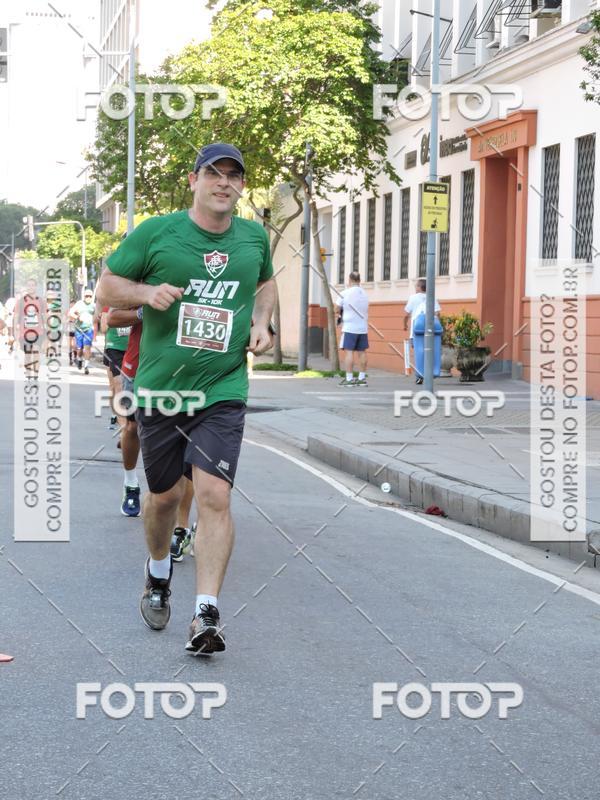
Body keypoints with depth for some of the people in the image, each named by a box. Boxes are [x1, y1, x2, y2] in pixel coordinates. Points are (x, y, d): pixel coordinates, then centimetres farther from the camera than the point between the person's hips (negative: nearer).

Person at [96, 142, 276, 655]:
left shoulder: (254, 237, 6)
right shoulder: (156, 232, -4)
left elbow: (266, 282, 27)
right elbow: (108, 287, 4)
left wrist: (261, 321, 8)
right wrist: (146, 292, -16)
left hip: (223, 393, 0)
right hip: (159, 389, 0)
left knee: (215, 496, -14)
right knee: (164, 495, 13)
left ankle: (207, 614, -11)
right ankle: (159, 574, 43)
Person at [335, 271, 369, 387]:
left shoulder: (345, 293, -7)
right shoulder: (364, 294, 10)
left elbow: (337, 310, -2)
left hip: (349, 328, -5)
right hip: (363, 327, 5)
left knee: (348, 351, -5)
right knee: (362, 352, 8)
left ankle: (349, 378, -9)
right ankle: (362, 378, 10)